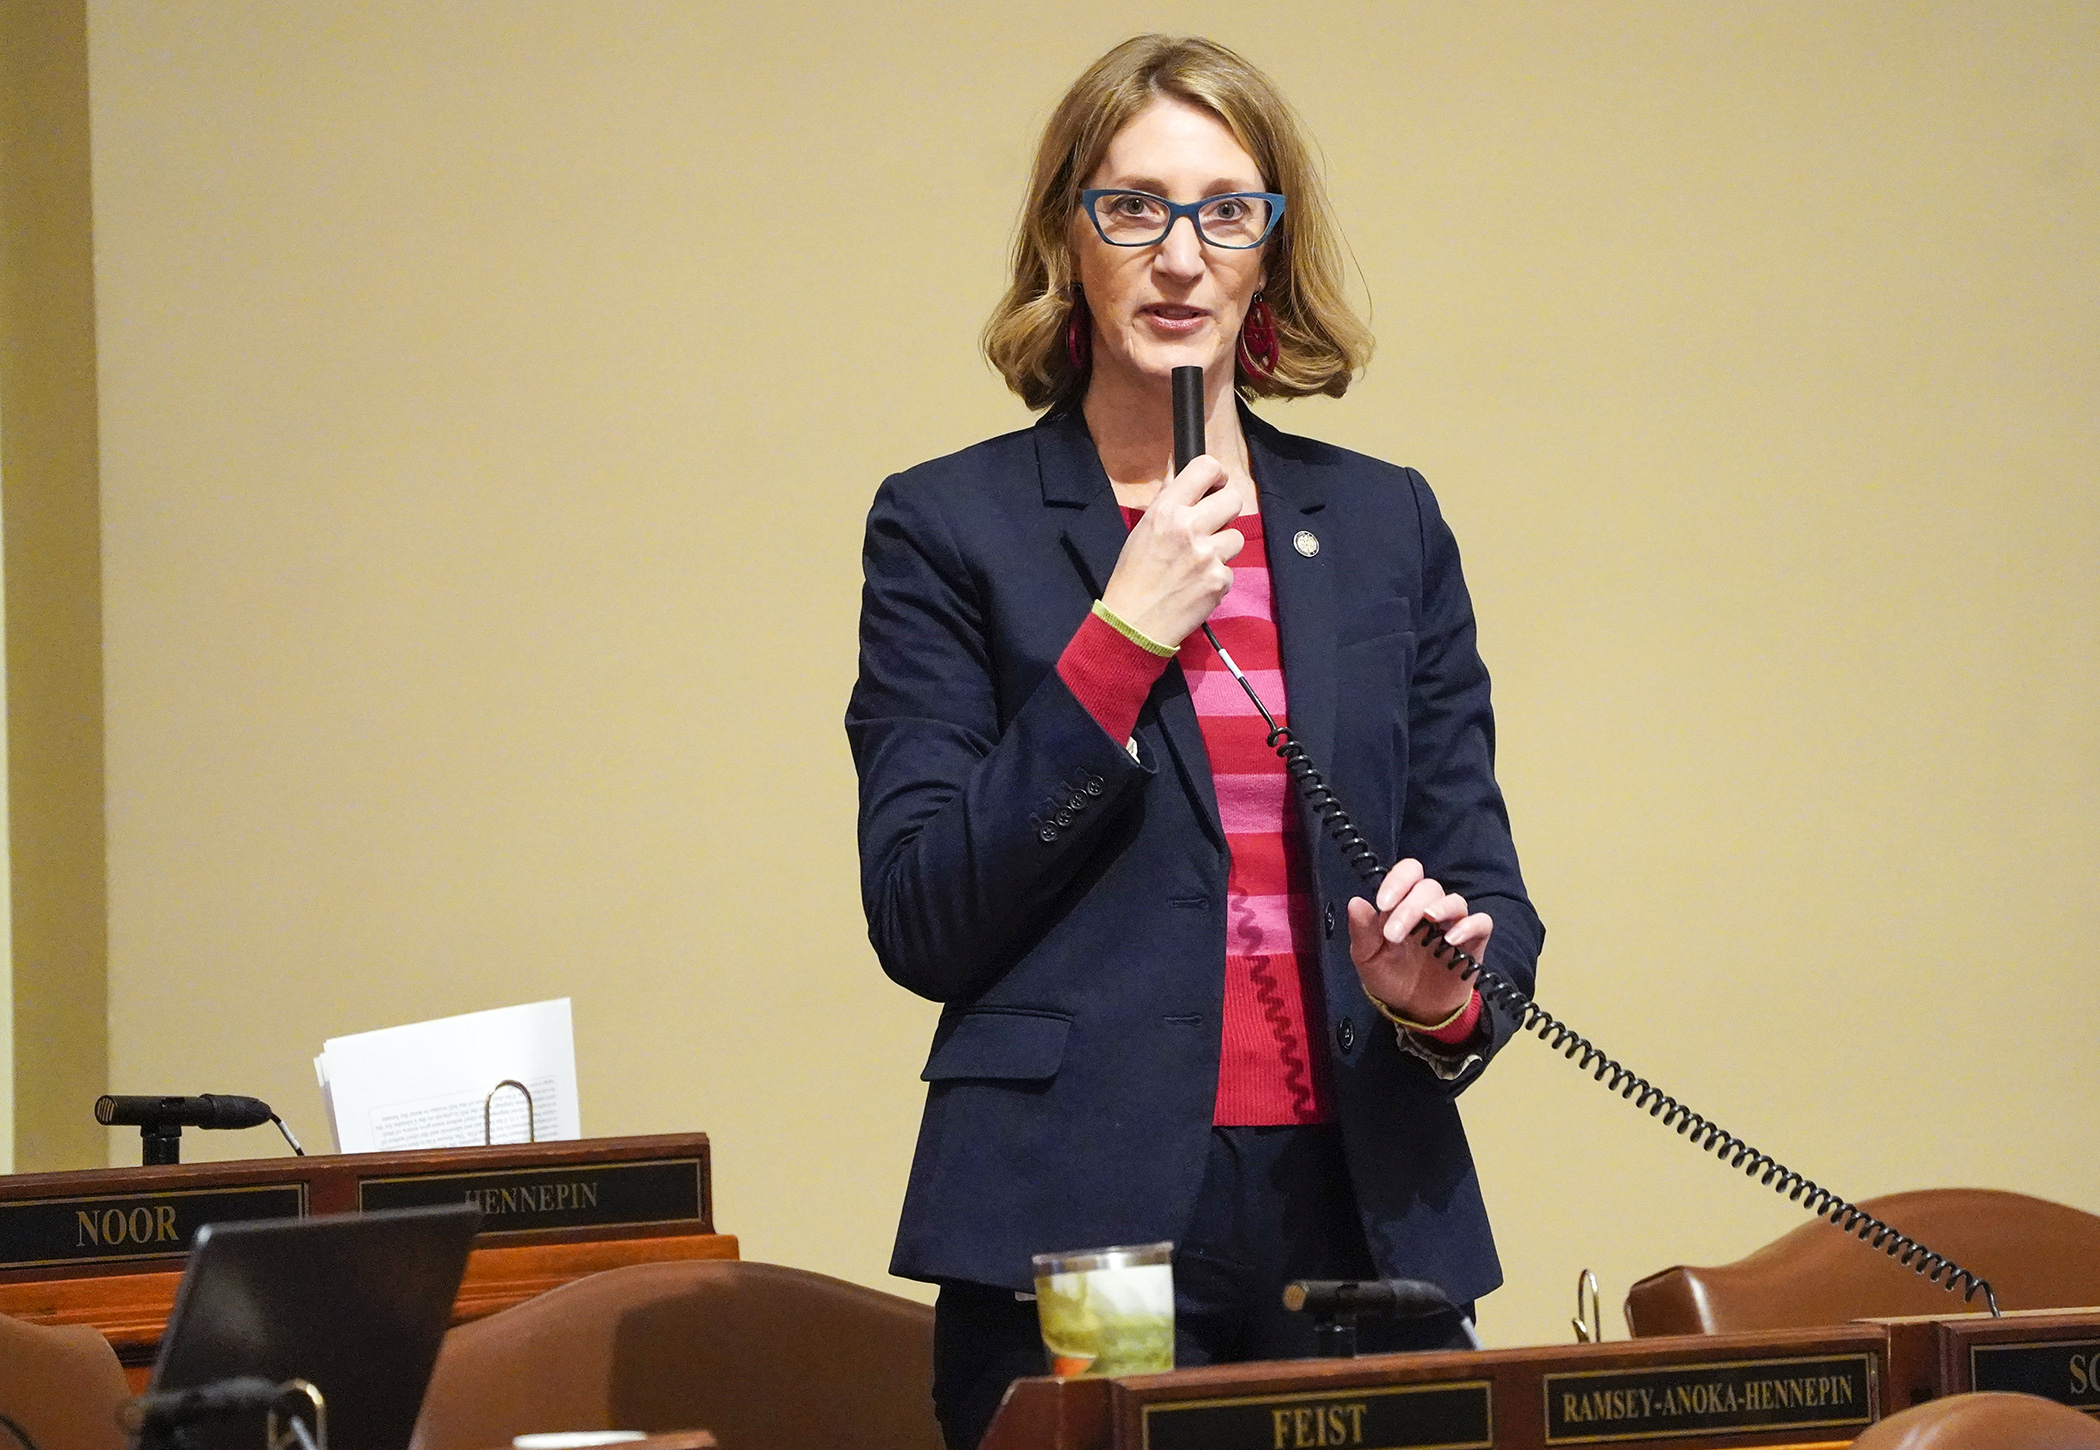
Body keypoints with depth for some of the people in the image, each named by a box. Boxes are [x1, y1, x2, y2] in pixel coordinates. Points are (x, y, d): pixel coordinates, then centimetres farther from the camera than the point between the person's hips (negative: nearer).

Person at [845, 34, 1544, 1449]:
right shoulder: (952, 527, 3)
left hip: (1365, 1213, 3)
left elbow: (1482, 877, 13)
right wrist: (1117, 645, -12)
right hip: (1080, 1218, -3)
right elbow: (920, 925, -5)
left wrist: (1444, 998, -10)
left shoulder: (1386, 525, 13)